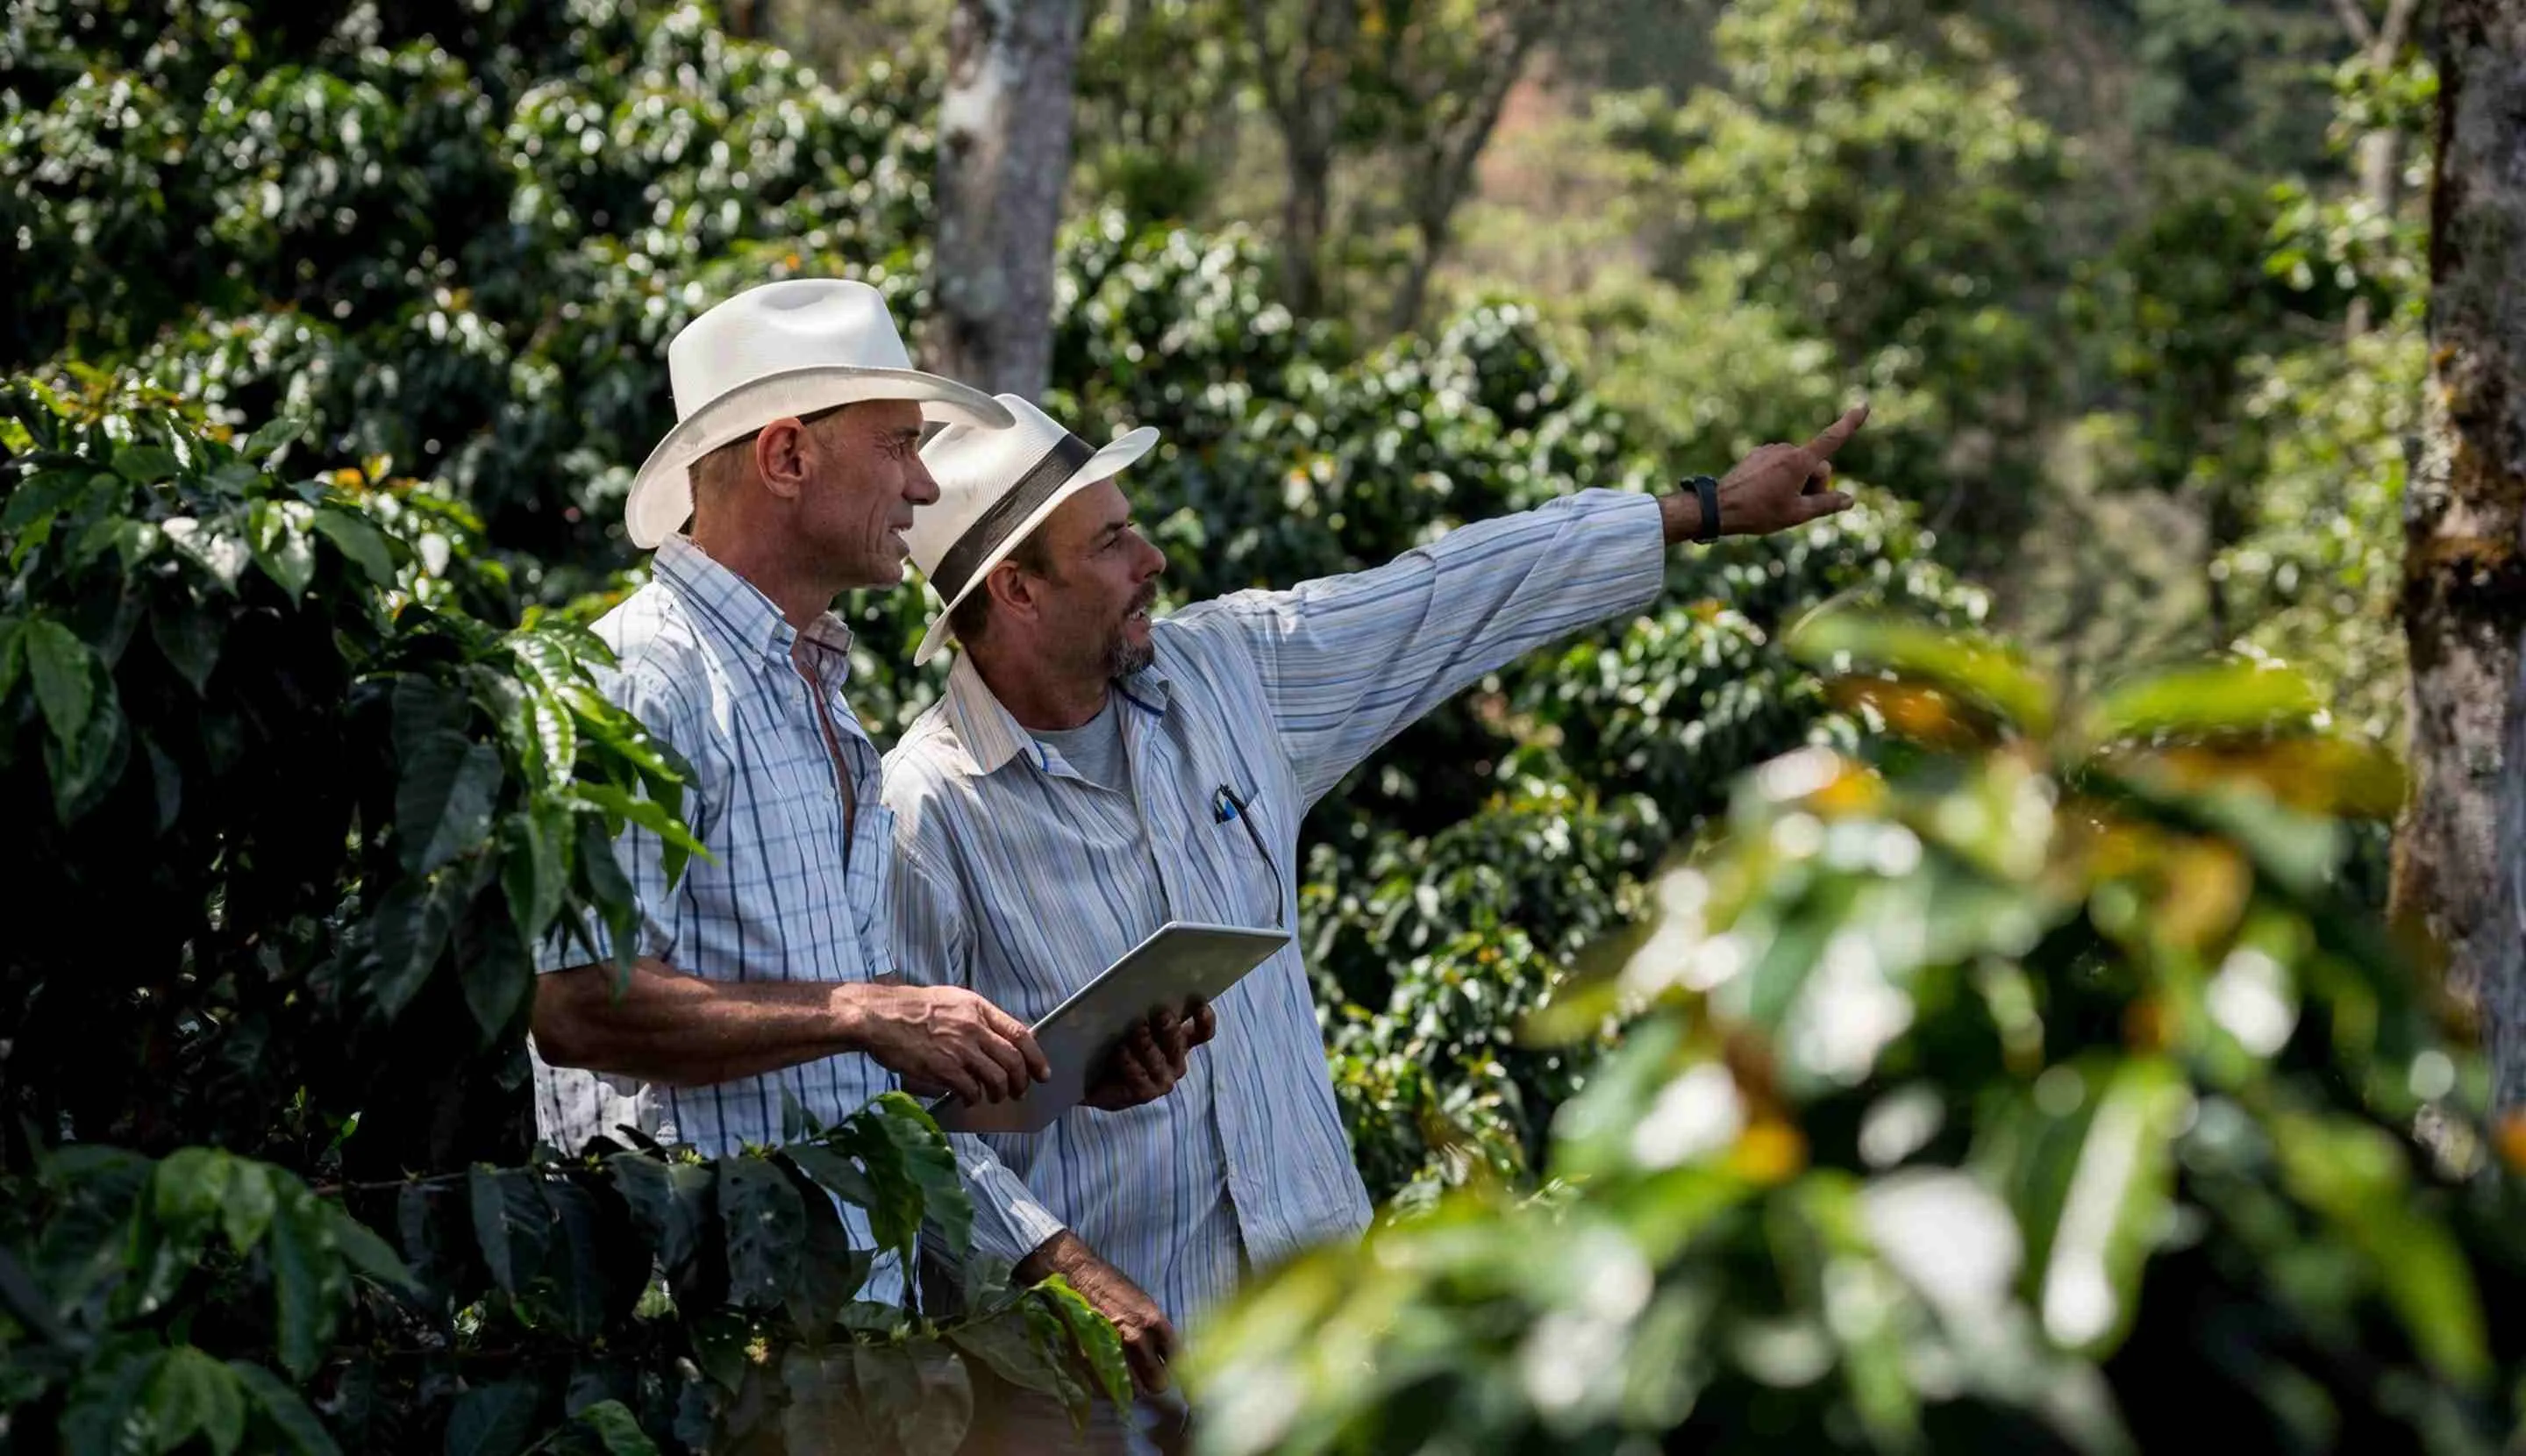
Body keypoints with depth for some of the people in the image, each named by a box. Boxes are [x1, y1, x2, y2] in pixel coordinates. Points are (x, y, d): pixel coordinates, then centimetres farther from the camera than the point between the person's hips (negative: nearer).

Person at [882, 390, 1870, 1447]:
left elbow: (1455, 599, 11)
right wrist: (1060, 1262, -24)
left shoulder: (1230, 669, 4)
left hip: (1311, 1280, 6)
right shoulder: (924, 813, -14)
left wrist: (1711, 509, 15)